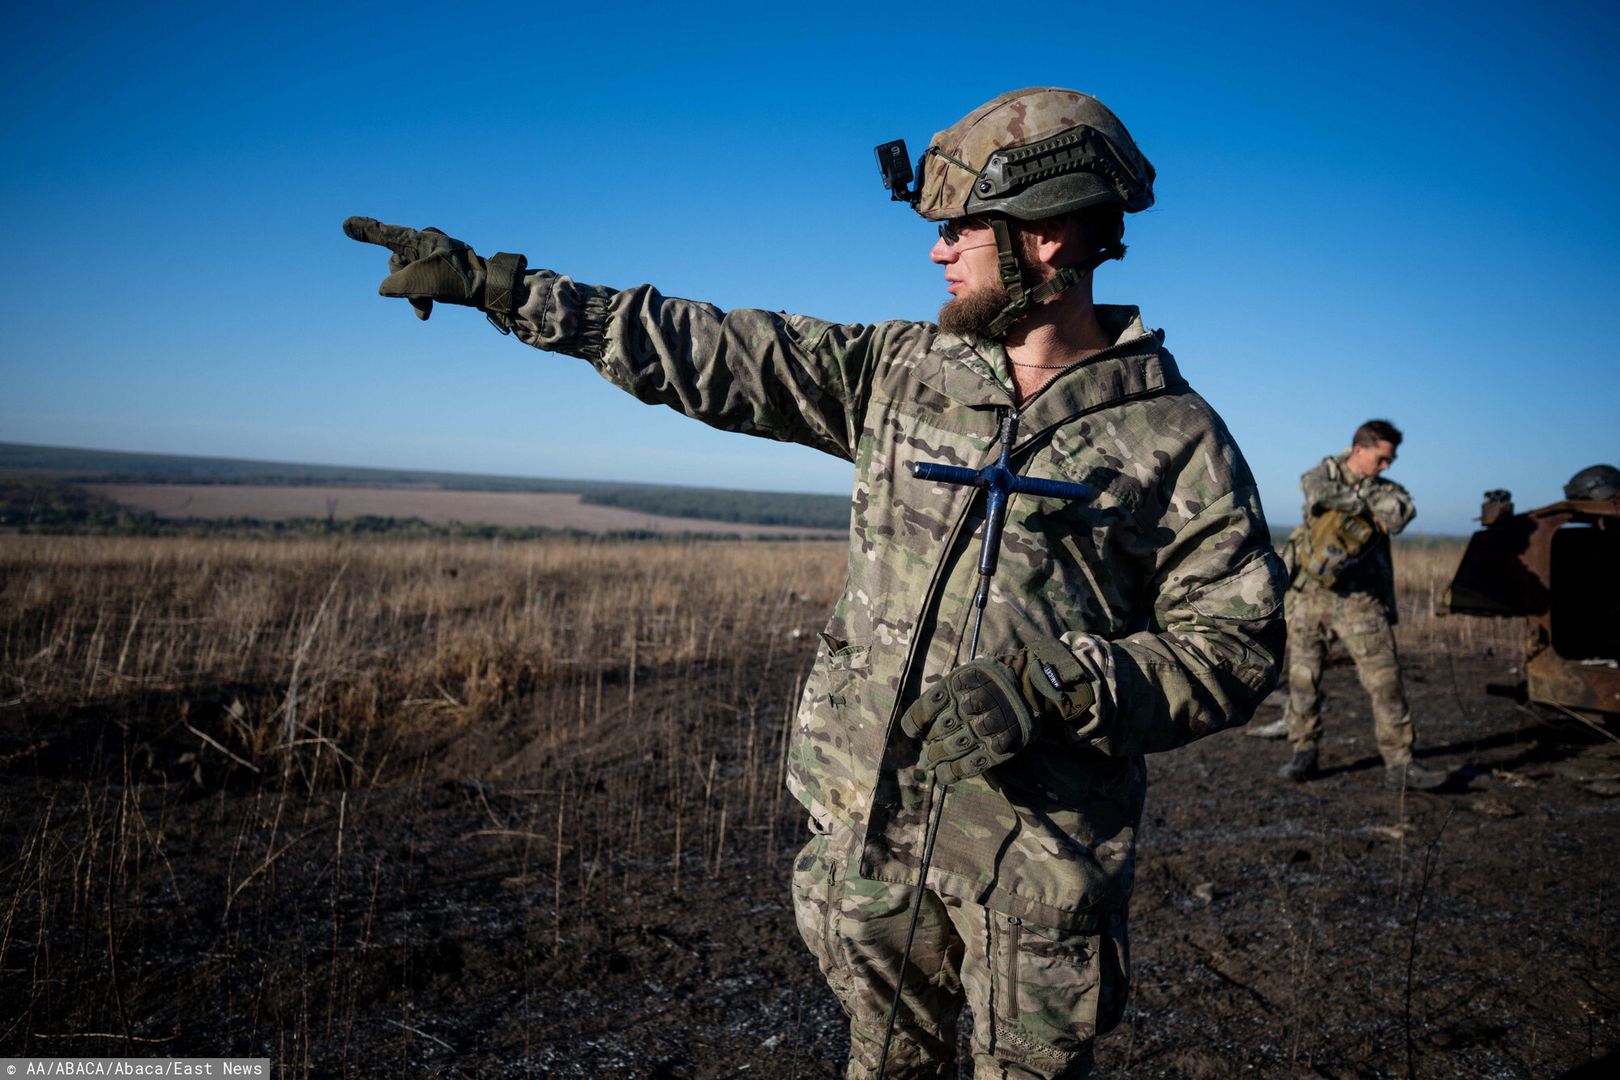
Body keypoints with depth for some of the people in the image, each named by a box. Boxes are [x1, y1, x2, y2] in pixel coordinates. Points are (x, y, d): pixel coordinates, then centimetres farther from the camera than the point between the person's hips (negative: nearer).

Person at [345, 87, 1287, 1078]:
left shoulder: (1175, 439, -8)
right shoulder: (899, 368, 1)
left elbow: (1237, 644, -9)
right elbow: (701, 353, 1)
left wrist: (1053, 684, -23)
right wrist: (491, 281, 1)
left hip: (1039, 852, -3)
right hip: (872, 812, 4)